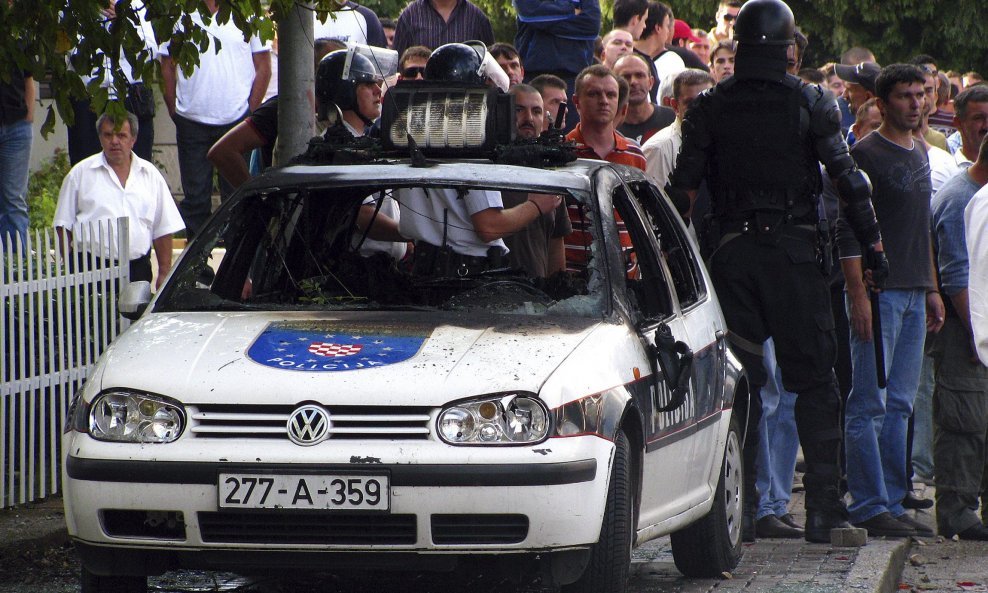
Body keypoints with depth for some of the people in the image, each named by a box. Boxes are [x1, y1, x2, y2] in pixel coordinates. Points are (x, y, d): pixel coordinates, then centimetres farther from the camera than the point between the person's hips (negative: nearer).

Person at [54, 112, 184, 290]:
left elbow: (163, 230, 14)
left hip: (137, 268, 2)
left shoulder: (150, 175, 14)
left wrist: (164, 273, 8)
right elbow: (63, 226, 8)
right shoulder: (80, 174, 8)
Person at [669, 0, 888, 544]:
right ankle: (823, 508, -1)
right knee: (813, 382, 4)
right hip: (794, 251, -2)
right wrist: (873, 249, 0)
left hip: (731, 253, 2)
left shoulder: (709, 107, 2)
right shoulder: (811, 103, -2)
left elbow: (683, 188, 0)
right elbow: (848, 178, -4)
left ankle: (738, 509, 3)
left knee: (738, 382, 6)